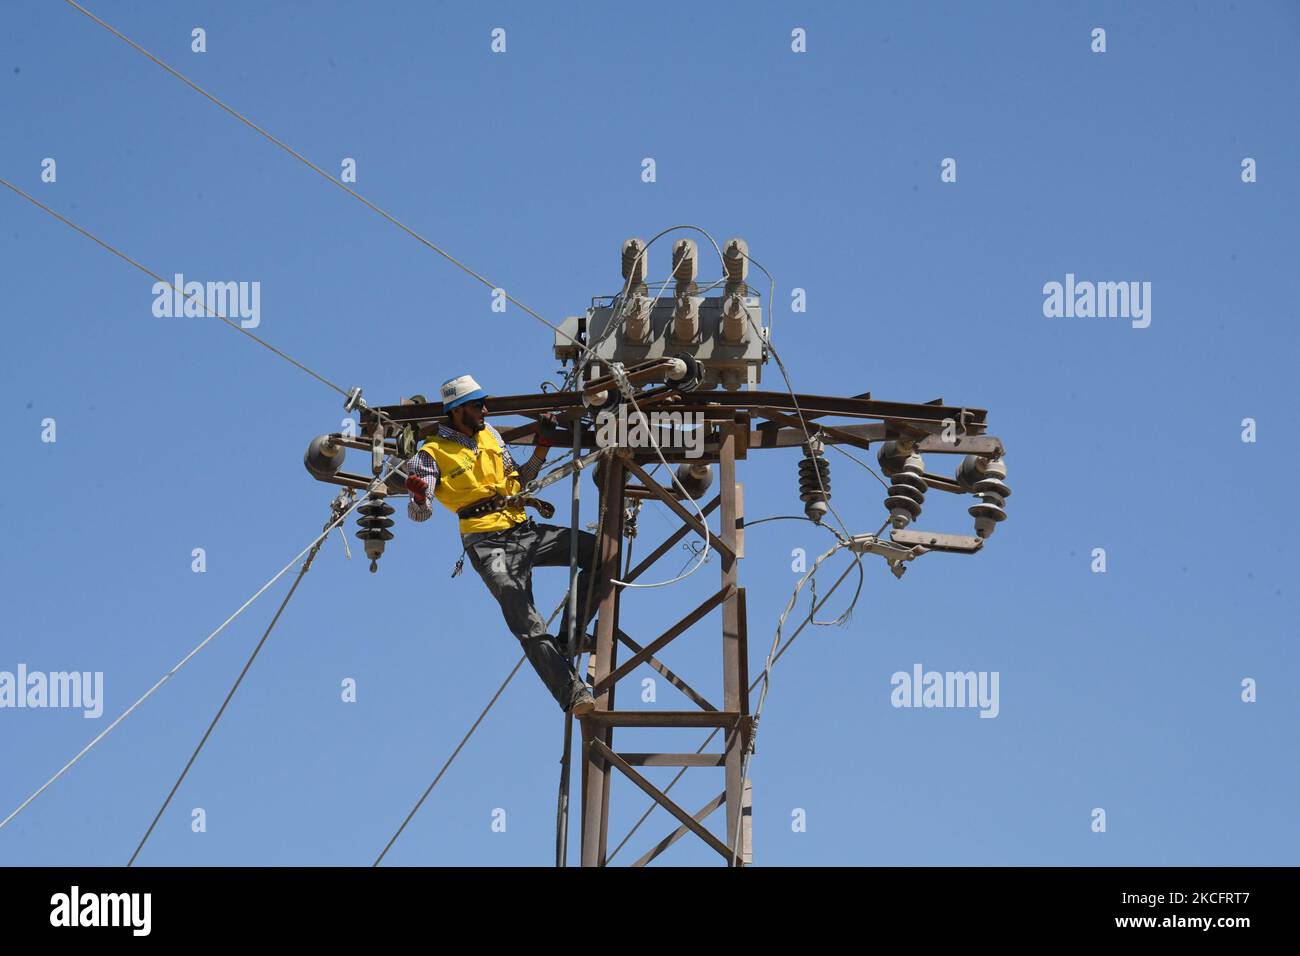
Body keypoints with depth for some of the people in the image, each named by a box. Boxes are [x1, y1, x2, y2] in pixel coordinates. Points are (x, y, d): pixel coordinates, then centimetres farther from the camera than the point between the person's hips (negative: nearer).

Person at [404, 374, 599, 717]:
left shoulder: (489, 434, 15)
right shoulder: (433, 453, -3)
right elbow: (419, 513, -8)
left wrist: (542, 449, 13)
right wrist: (419, 497, -31)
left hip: (524, 531, 7)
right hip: (488, 544, -7)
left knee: (596, 551, -2)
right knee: (530, 628, -16)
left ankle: (569, 639, 0)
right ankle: (572, 693, -22)